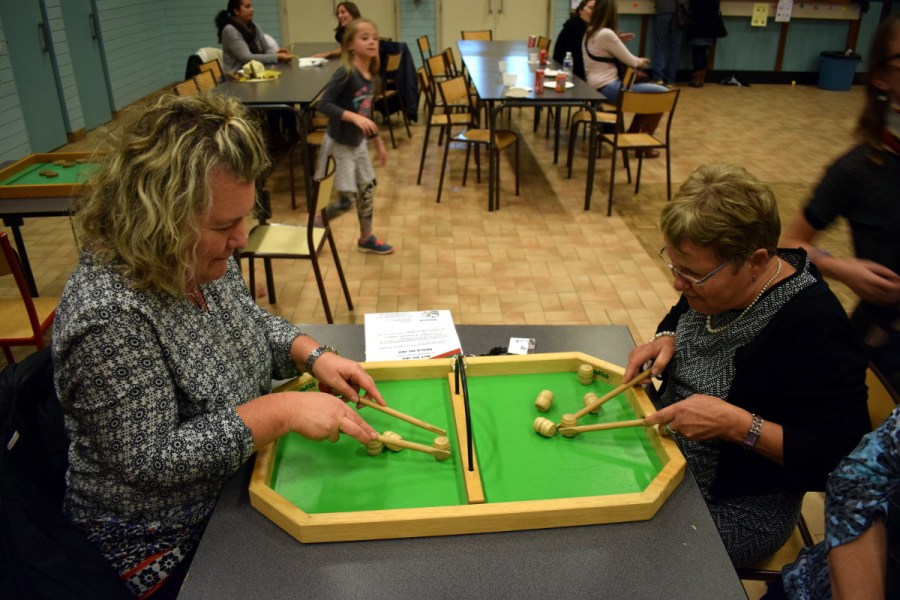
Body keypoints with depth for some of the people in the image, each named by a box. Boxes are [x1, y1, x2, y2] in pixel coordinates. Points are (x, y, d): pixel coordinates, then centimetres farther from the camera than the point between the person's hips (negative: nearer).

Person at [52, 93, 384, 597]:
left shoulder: (201, 258, -7)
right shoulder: (108, 316, -32)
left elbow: (250, 321, 9)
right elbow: (149, 461, -29)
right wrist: (280, 411, -30)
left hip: (241, 477, 7)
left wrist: (311, 354, -9)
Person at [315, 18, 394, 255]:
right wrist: (353, 117, -36)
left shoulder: (371, 76, 3)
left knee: (367, 189, 14)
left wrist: (379, 142, 18)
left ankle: (366, 239, 31)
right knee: (345, 194, -5)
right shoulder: (345, 73, -22)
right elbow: (323, 104, -26)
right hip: (339, 144, -8)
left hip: (358, 143, 8)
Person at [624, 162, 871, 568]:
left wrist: (738, 425, -34)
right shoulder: (712, 279, -8)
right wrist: (666, 340, -7)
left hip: (736, 508, -7)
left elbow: (839, 459, -25)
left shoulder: (818, 332, -29)